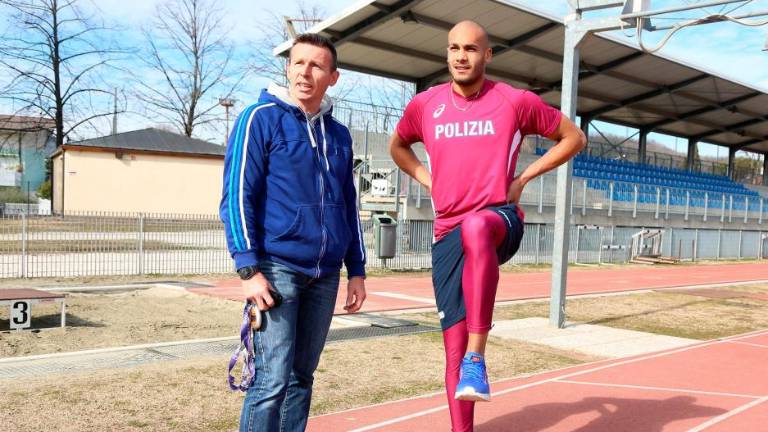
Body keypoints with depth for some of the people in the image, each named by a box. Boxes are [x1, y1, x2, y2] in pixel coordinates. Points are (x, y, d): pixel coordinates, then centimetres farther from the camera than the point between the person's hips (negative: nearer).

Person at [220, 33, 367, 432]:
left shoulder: (339, 135, 14)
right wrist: (249, 269, -16)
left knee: (301, 377, 11)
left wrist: (356, 270, 14)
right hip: (277, 267, -5)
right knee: (272, 380, -7)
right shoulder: (260, 119, -3)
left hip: (324, 274, 5)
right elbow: (236, 197, -8)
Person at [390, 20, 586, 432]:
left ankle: (476, 357, -38)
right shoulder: (424, 105, 7)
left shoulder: (516, 101, 0)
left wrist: (524, 177, 2)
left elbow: (574, 137, 11)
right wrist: (428, 181, 11)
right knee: (454, 347, 2)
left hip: (500, 218, -3)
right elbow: (397, 145, 27)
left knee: (475, 227, -42)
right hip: (448, 233, 3)